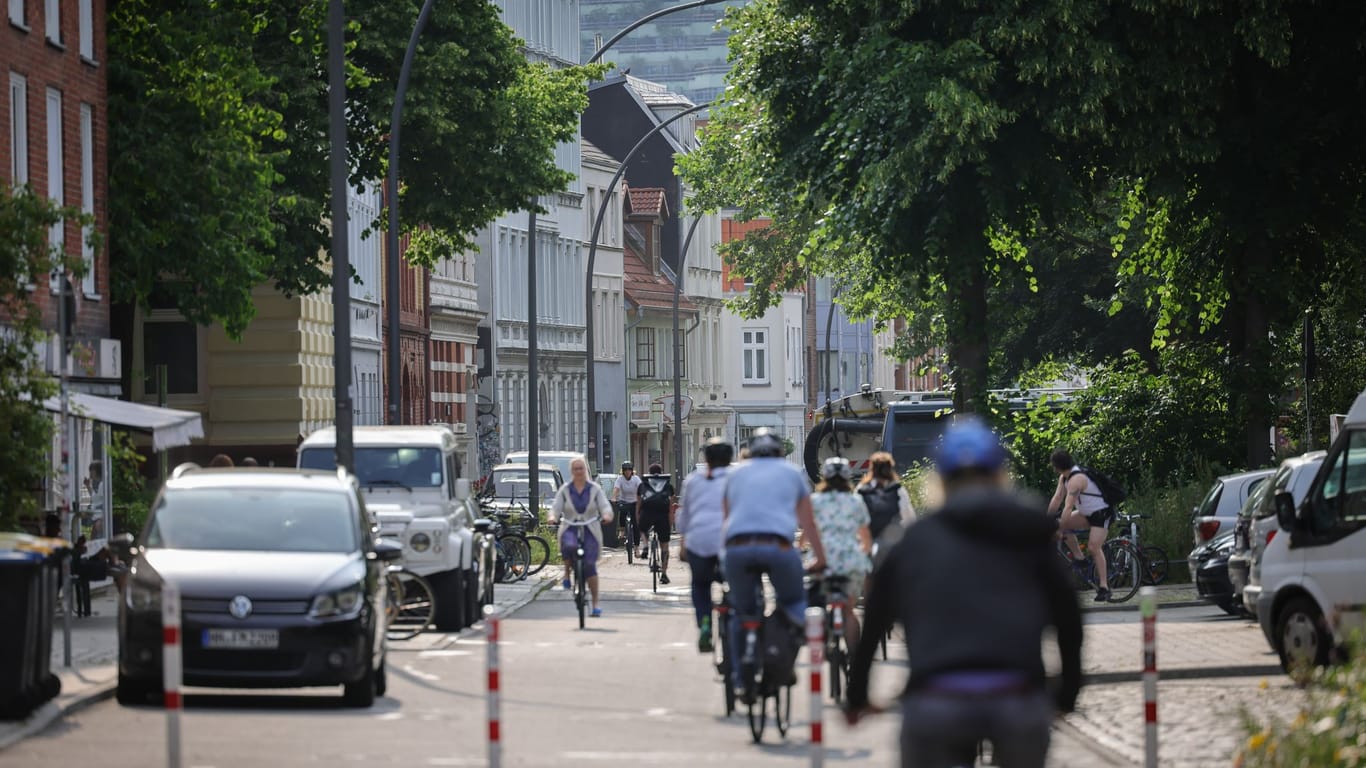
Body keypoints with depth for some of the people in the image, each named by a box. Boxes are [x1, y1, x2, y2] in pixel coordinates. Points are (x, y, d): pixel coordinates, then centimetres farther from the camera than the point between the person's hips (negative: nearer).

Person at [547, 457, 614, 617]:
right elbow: (556, 507, -1)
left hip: (590, 531, 0)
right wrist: (552, 517, -24)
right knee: (569, 546, -37)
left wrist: (607, 515, -25)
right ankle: (567, 574, -10)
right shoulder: (565, 490, 7)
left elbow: (605, 506, -2)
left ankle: (595, 603, -1)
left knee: (590, 565, -9)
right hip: (569, 528, 0)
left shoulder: (595, 489, 7)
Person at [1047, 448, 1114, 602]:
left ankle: (1104, 586, -19)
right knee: (1059, 524, -4)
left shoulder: (1076, 479, -27)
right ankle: (1078, 557, 2)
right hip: (1087, 514, 10)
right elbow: (1057, 499, 4)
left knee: (1093, 548, -21)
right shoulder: (1064, 478, 3)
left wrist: (1060, 531, -31)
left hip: (1102, 513, -10)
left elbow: (1068, 508, -31)